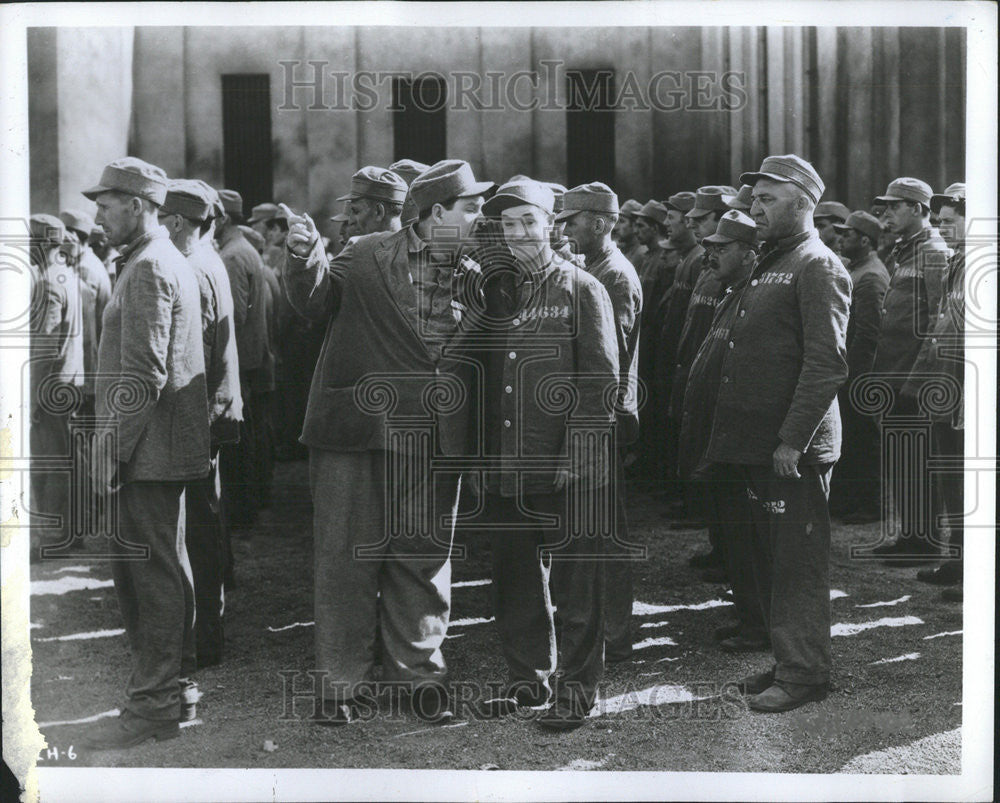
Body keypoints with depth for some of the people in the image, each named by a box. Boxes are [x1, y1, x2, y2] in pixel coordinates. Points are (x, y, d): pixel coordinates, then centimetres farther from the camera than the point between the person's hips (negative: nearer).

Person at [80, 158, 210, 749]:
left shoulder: (148, 269, -15)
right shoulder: (171, 262, 18)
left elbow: (143, 373, -21)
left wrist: (113, 446, -18)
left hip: (149, 450, -11)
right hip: (168, 446, 11)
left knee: (151, 572, -6)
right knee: (165, 566, 16)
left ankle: (153, 706, -1)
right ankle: (178, 688, 26)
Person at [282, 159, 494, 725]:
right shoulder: (368, 256, -1)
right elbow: (318, 303, 3)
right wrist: (305, 259, -14)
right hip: (359, 425, -3)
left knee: (423, 557, 11)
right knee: (348, 555, 4)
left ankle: (419, 672, 25)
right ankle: (344, 679, 15)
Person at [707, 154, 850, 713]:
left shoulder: (818, 267, -11)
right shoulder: (770, 265, 19)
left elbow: (827, 363, -19)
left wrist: (793, 440, -22)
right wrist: (745, 435, 16)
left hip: (796, 447, -9)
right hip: (760, 442, 9)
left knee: (798, 563, -2)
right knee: (770, 560, 15)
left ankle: (805, 674, 5)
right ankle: (787, 662, 24)